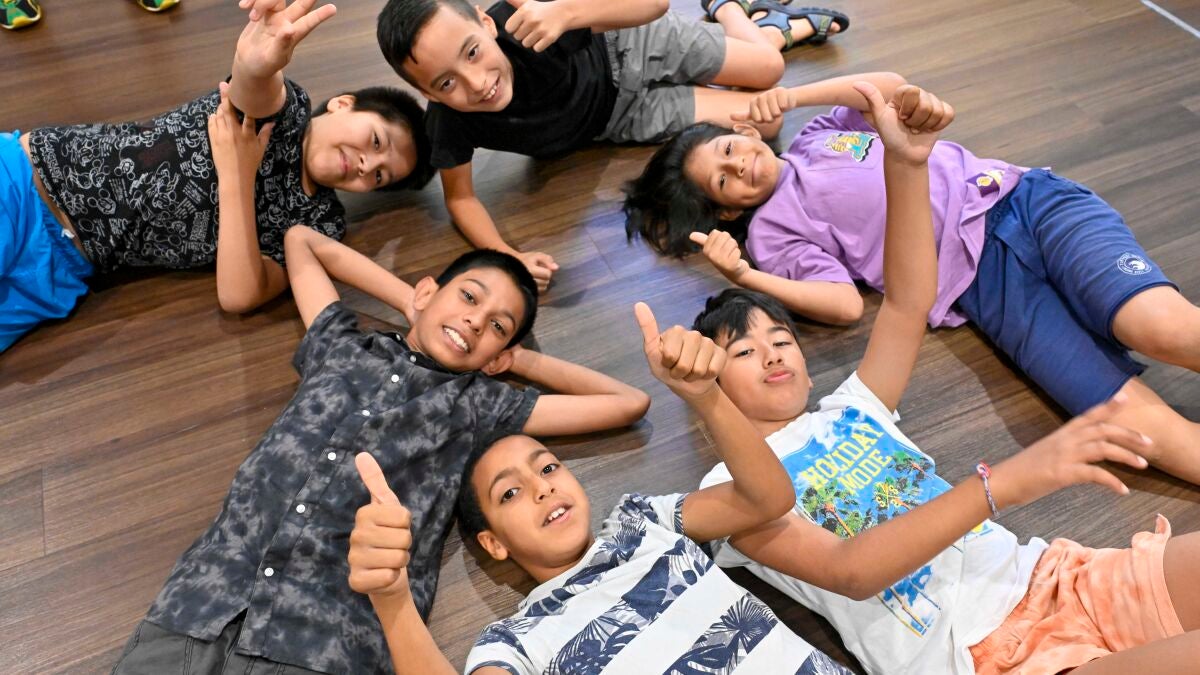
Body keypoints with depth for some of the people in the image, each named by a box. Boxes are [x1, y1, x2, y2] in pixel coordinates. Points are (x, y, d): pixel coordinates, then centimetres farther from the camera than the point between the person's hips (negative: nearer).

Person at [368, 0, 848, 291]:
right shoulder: (449, 125, -36)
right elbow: (460, 197, -18)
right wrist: (507, 256, -38)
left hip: (626, 48, -2)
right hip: (623, 115, 2)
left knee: (767, 69, 9)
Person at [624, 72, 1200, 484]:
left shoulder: (816, 136, 23)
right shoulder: (771, 230, 8)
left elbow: (890, 86, 12)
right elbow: (846, 305, -4)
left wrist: (795, 95, 7)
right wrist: (744, 277, -15)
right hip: (981, 281, -3)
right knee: (1136, 422, -22)